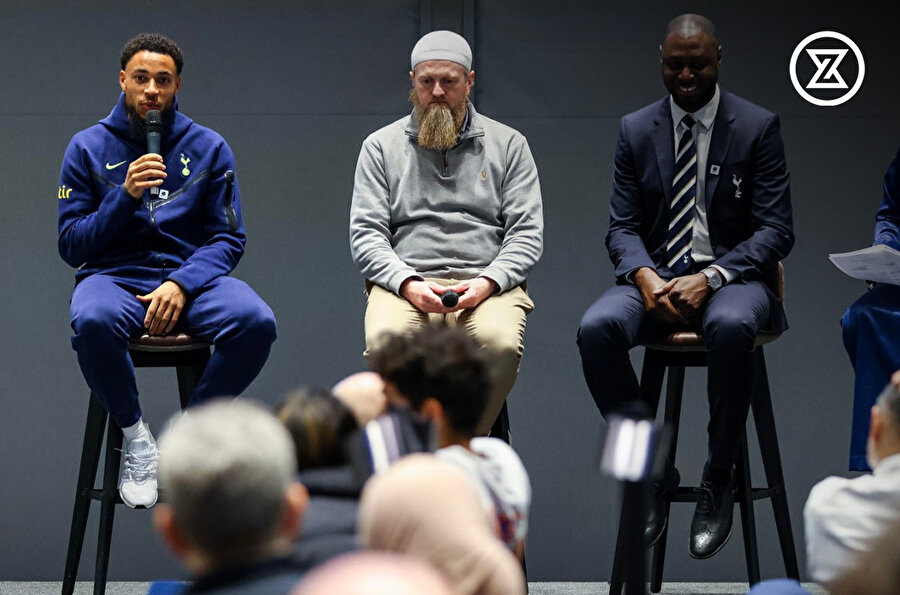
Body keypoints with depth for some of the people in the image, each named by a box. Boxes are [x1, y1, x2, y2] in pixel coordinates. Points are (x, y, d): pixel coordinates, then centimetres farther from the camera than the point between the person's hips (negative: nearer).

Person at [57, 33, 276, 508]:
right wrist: (125, 196, -11)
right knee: (93, 322, -39)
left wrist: (181, 284, -13)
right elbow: (71, 246, 4)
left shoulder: (209, 148, 10)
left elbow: (228, 238, 5)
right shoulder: (88, 148, 7)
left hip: (191, 276, 1)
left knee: (256, 323, -31)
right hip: (113, 276, -1)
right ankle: (134, 435, -12)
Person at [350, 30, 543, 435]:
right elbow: (365, 234, 8)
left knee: (499, 342, -35)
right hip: (405, 282, 0)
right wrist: (408, 284, -12)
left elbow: (527, 233, 8)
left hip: (486, 283, 0)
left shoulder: (508, 144, 16)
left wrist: (487, 283, -12)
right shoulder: (381, 146, 17)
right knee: (386, 340, -35)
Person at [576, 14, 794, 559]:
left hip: (733, 276, -3)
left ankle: (719, 478, -21)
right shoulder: (636, 130, 11)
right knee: (597, 329, -30)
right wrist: (645, 277, -16)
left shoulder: (758, 128, 2)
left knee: (730, 327, -40)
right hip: (657, 277, 3)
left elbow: (775, 231, -3)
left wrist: (709, 278, -20)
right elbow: (623, 226, 8)